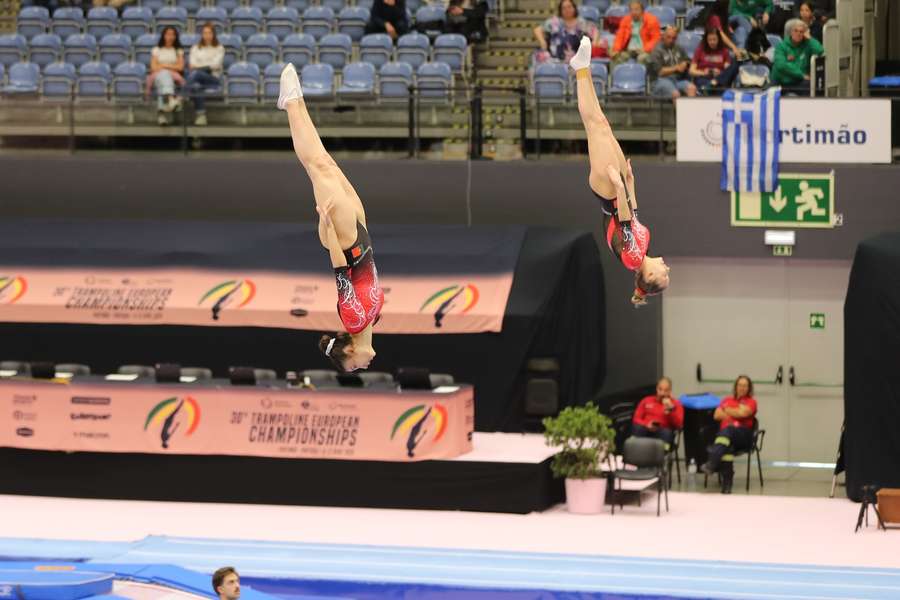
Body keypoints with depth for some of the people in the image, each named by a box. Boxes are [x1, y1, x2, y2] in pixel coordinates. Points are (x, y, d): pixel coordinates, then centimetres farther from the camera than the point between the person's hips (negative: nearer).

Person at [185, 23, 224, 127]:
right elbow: (192, 65, 9)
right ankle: (201, 115, -47)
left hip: (213, 78, -2)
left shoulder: (219, 48, 15)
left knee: (196, 73, -37)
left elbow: (215, 65, 0)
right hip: (198, 79, 2)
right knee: (196, 86, -39)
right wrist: (207, 66, -10)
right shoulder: (196, 48, 23)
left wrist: (199, 67, -8)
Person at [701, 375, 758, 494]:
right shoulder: (727, 400, 26)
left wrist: (727, 410, 8)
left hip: (744, 436, -2)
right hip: (724, 434, 2)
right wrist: (736, 413, 3)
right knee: (728, 447, -37)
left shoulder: (751, 402, 16)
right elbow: (717, 415, 11)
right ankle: (727, 483, -47)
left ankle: (711, 463, -59)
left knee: (728, 431, -39)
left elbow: (744, 413, -6)